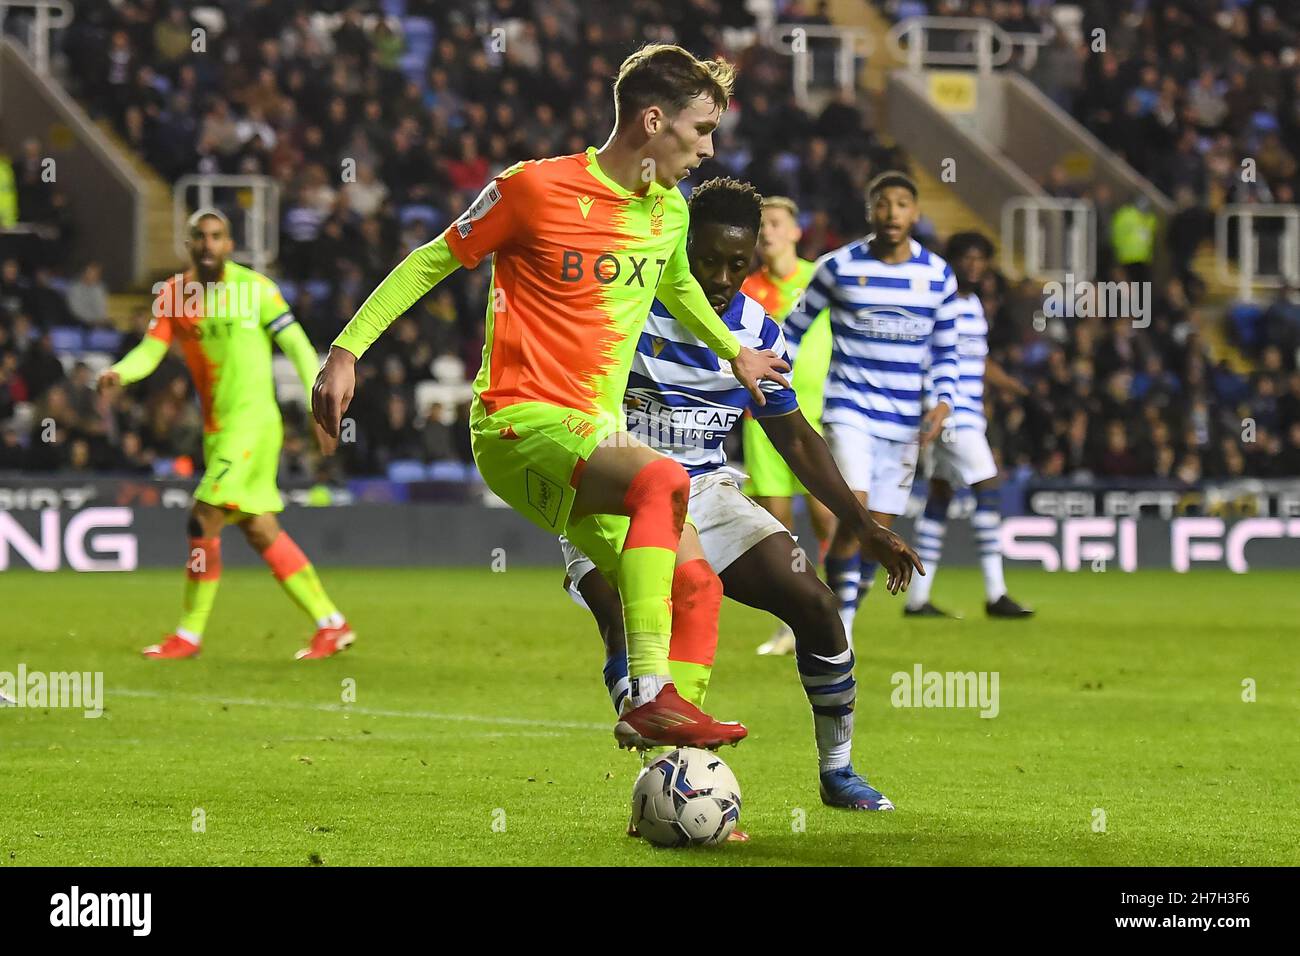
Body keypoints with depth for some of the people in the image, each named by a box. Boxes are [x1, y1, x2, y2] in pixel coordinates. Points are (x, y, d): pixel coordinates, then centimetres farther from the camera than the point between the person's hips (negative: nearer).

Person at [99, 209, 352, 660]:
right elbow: (151, 349, -2)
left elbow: (298, 347, -5)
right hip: (216, 427, 7)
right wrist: (119, 372, -23)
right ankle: (331, 624, 19)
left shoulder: (255, 288, -7)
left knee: (204, 520, -12)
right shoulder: (174, 293, 6)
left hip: (252, 419, -7)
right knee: (260, 530, 10)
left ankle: (189, 634, -2)